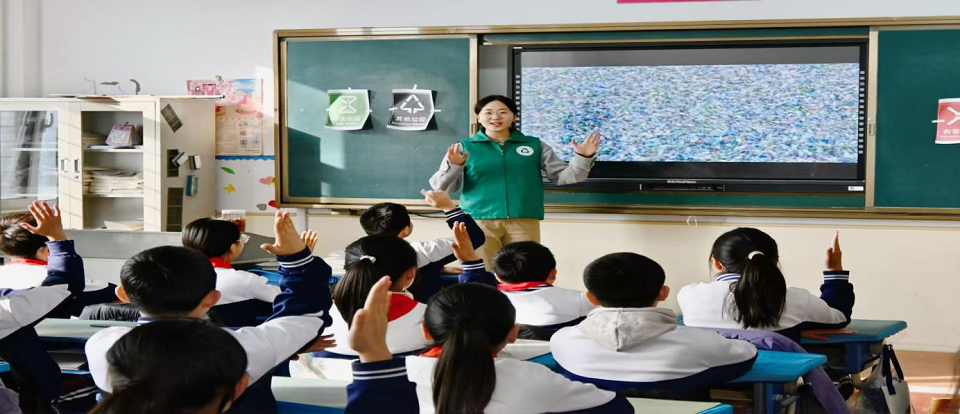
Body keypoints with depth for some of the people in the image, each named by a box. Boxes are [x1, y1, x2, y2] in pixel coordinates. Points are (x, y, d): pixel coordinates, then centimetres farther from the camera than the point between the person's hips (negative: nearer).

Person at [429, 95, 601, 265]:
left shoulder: (535, 145, 12)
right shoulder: (465, 147, 7)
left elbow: (562, 176, 12)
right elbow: (442, 186, 2)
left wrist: (583, 158, -5)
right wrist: (453, 166, -18)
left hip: (524, 222, 1)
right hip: (479, 221, -1)